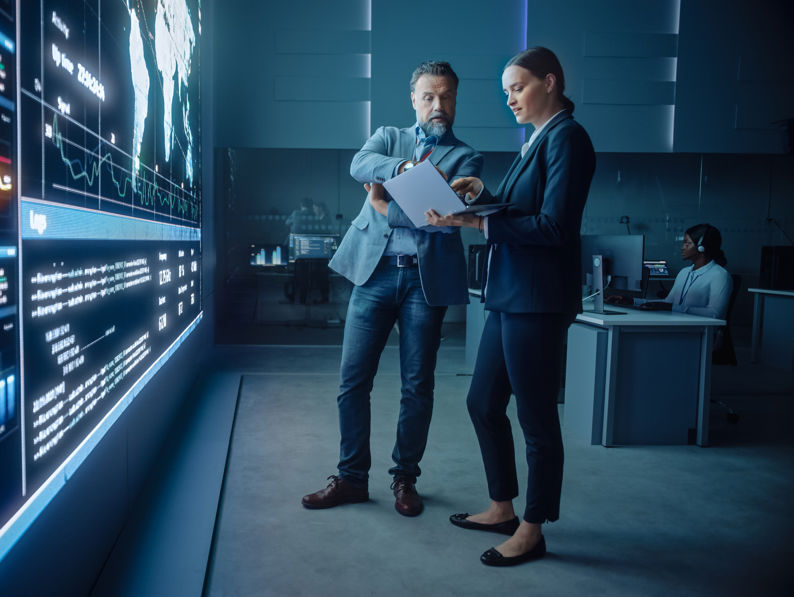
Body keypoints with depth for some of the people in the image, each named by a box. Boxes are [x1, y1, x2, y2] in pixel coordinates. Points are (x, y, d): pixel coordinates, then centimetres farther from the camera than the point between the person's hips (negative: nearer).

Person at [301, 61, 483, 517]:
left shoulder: (466, 158, 10)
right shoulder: (388, 137, 17)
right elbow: (359, 165, -7)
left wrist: (388, 208, -7)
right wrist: (402, 167, -24)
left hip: (427, 278, -1)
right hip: (376, 271, 2)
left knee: (418, 386, 5)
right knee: (353, 380, 2)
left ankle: (405, 478, 22)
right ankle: (352, 478, 17)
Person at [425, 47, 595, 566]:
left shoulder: (566, 137, -10)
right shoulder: (537, 140, 18)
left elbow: (553, 226, -18)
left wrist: (478, 223, -18)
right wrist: (482, 194, 5)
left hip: (538, 300, -10)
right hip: (509, 295, 10)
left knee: (537, 417, 2)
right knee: (484, 403, 16)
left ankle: (532, 531, 19)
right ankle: (503, 508, 32)